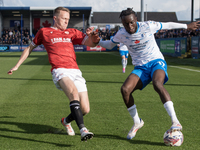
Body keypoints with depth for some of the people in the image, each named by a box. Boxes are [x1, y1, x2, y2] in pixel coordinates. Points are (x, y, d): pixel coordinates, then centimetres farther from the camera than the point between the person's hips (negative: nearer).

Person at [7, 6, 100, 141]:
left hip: (75, 71, 4)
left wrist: (91, 36, -9)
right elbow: (30, 48, 27)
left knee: (85, 110, -3)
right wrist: (17, 66, 27)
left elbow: (91, 43, 14)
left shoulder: (72, 33, 21)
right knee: (74, 93, -36)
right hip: (60, 71, -4)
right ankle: (82, 129, -44)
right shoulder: (44, 32, 15)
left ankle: (67, 121, 29)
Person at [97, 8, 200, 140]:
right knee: (125, 89, -22)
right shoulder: (121, 34, -1)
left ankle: (175, 122, -41)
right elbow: (109, 45, 18)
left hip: (156, 61, -3)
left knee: (157, 84, -36)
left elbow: (167, 25, 6)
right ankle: (137, 122, -1)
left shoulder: (148, 26, -10)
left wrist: (187, 26, 18)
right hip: (140, 67, 4)